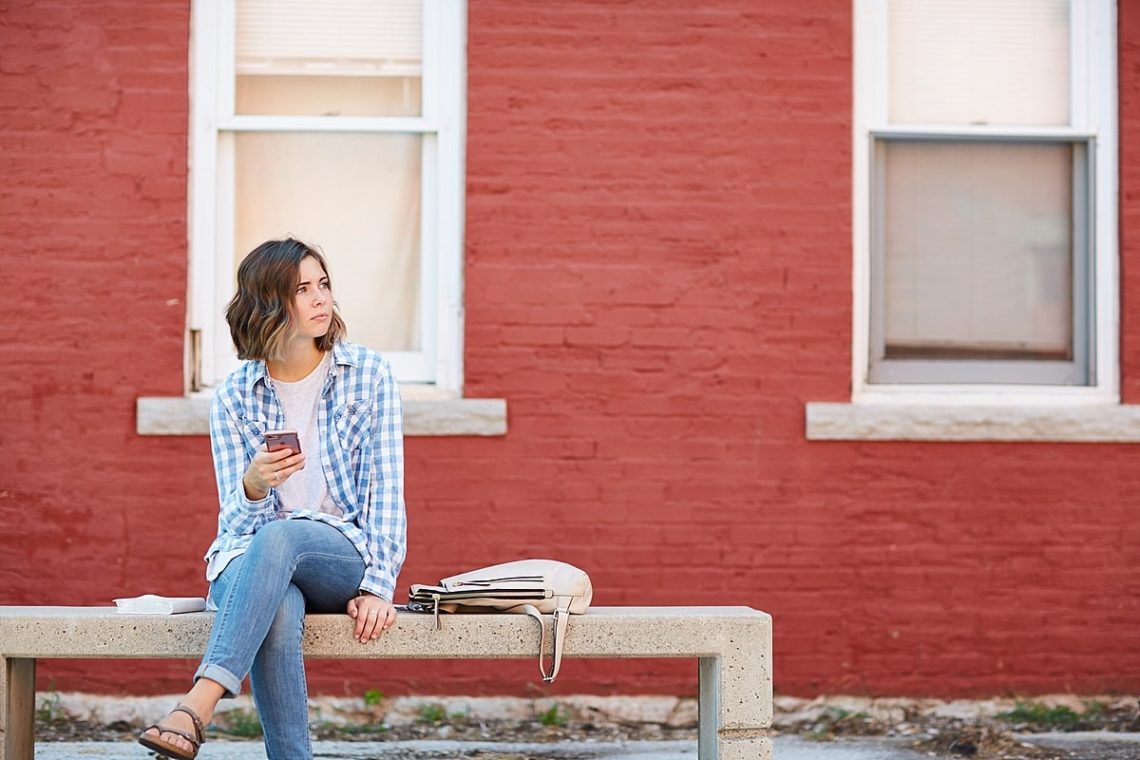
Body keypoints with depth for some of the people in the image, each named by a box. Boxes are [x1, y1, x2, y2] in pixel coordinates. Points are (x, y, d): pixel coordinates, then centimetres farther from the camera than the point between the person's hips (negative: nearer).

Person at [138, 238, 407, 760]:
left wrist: (378, 585, -13)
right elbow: (236, 519, 2)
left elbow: (386, 489, -1)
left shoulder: (368, 374, 3)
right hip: (249, 556, 1)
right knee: (277, 614, -37)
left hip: (346, 554, -1)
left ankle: (195, 710, -47)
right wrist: (254, 485, -23)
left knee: (279, 536, -36)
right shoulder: (235, 397, 4)